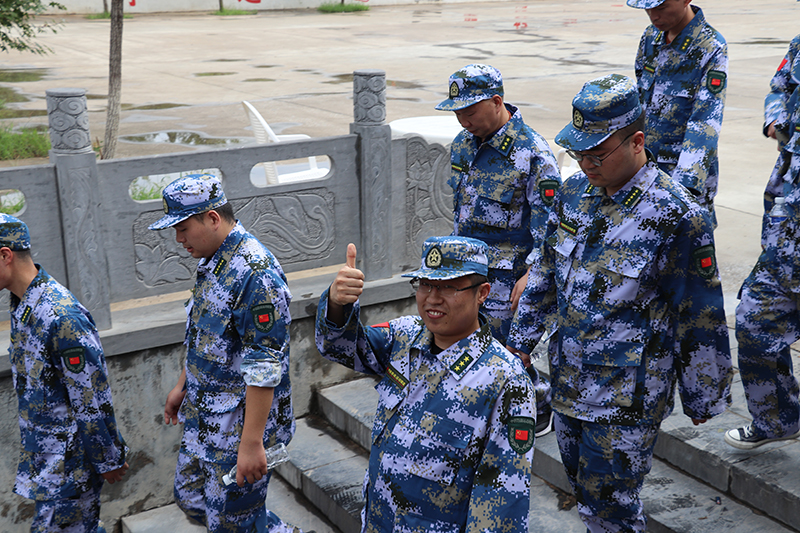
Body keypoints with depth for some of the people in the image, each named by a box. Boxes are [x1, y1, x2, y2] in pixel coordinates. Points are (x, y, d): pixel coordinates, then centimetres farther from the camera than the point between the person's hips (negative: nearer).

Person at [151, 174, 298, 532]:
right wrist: (182, 386, 24)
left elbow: (264, 369, -27)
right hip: (203, 417, 10)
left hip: (239, 425, -10)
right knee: (190, 499, 20)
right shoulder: (212, 262, 5)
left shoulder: (256, 274, -26)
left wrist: (252, 443, -26)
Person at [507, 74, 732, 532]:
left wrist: (702, 398, -5)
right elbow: (546, 274, 14)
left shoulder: (677, 216, -19)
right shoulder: (574, 193, 1)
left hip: (628, 395, -6)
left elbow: (700, 318, -12)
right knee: (583, 487, 20)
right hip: (569, 376, 7)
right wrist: (521, 342, 17)